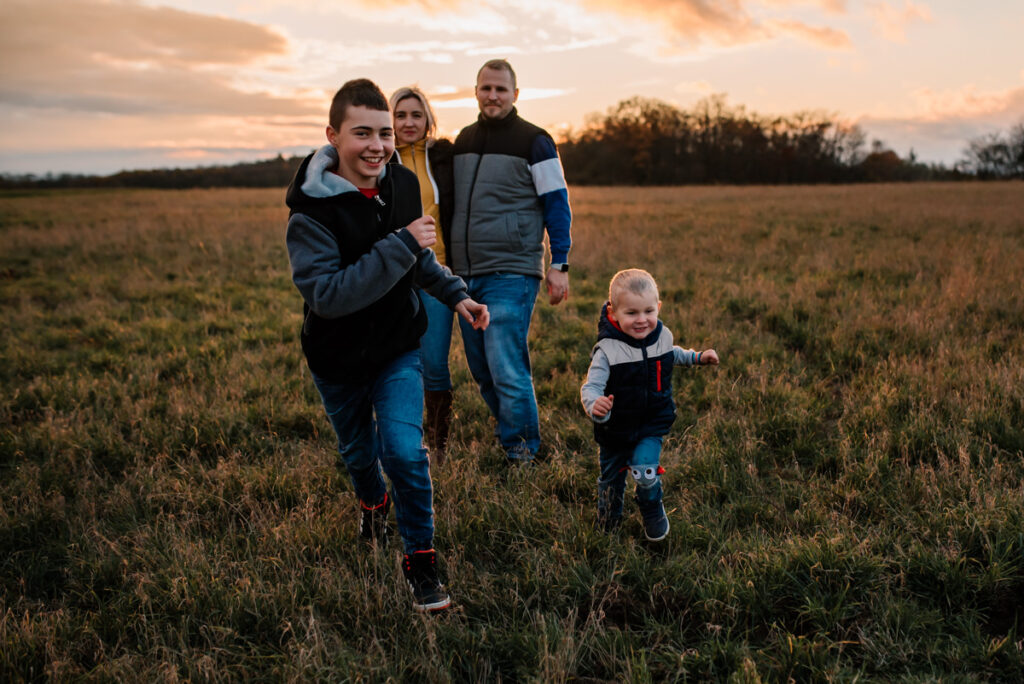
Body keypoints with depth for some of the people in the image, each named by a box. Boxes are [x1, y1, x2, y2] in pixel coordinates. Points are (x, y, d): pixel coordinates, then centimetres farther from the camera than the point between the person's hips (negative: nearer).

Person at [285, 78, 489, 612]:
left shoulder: (403, 183, -8)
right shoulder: (311, 211, -26)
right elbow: (326, 294, -36)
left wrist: (455, 294, 0)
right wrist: (400, 245, -38)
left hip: (398, 349, 2)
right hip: (338, 359, -2)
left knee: (404, 451, -14)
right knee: (358, 452, 20)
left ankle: (420, 558, 5)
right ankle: (372, 503, 55)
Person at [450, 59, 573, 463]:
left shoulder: (534, 141, -2)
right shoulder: (464, 140, 15)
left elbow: (556, 205, -3)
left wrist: (559, 266, -9)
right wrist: (448, 262, 21)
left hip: (511, 274, -6)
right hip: (466, 276, 7)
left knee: (507, 370, -11)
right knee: (481, 370, 11)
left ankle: (523, 451, 6)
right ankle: (510, 435, 28)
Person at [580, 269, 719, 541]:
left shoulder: (662, 337, -7)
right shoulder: (607, 351, -24)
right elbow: (591, 386, -29)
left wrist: (697, 357, 15)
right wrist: (595, 406, -50)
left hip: (652, 425, 2)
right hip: (616, 429, -1)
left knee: (645, 472, -17)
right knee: (611, 480, 15)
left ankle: (653, 512, 17)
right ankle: (608, 521, 47)